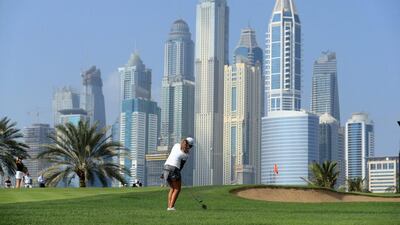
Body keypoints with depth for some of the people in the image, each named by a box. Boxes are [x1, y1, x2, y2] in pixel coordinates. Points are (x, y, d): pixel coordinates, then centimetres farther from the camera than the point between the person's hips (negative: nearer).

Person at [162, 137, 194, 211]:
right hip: (174, 168, -6)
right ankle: (171, 206, -6)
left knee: (172, 188, 17)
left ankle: (169, 206, 8)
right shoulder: (186, 154, 1)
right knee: (177, 189, 6)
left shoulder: (176, 145, 11)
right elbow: (181, 166, 3)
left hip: (166, 166, 6)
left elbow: (171, 155, 13)